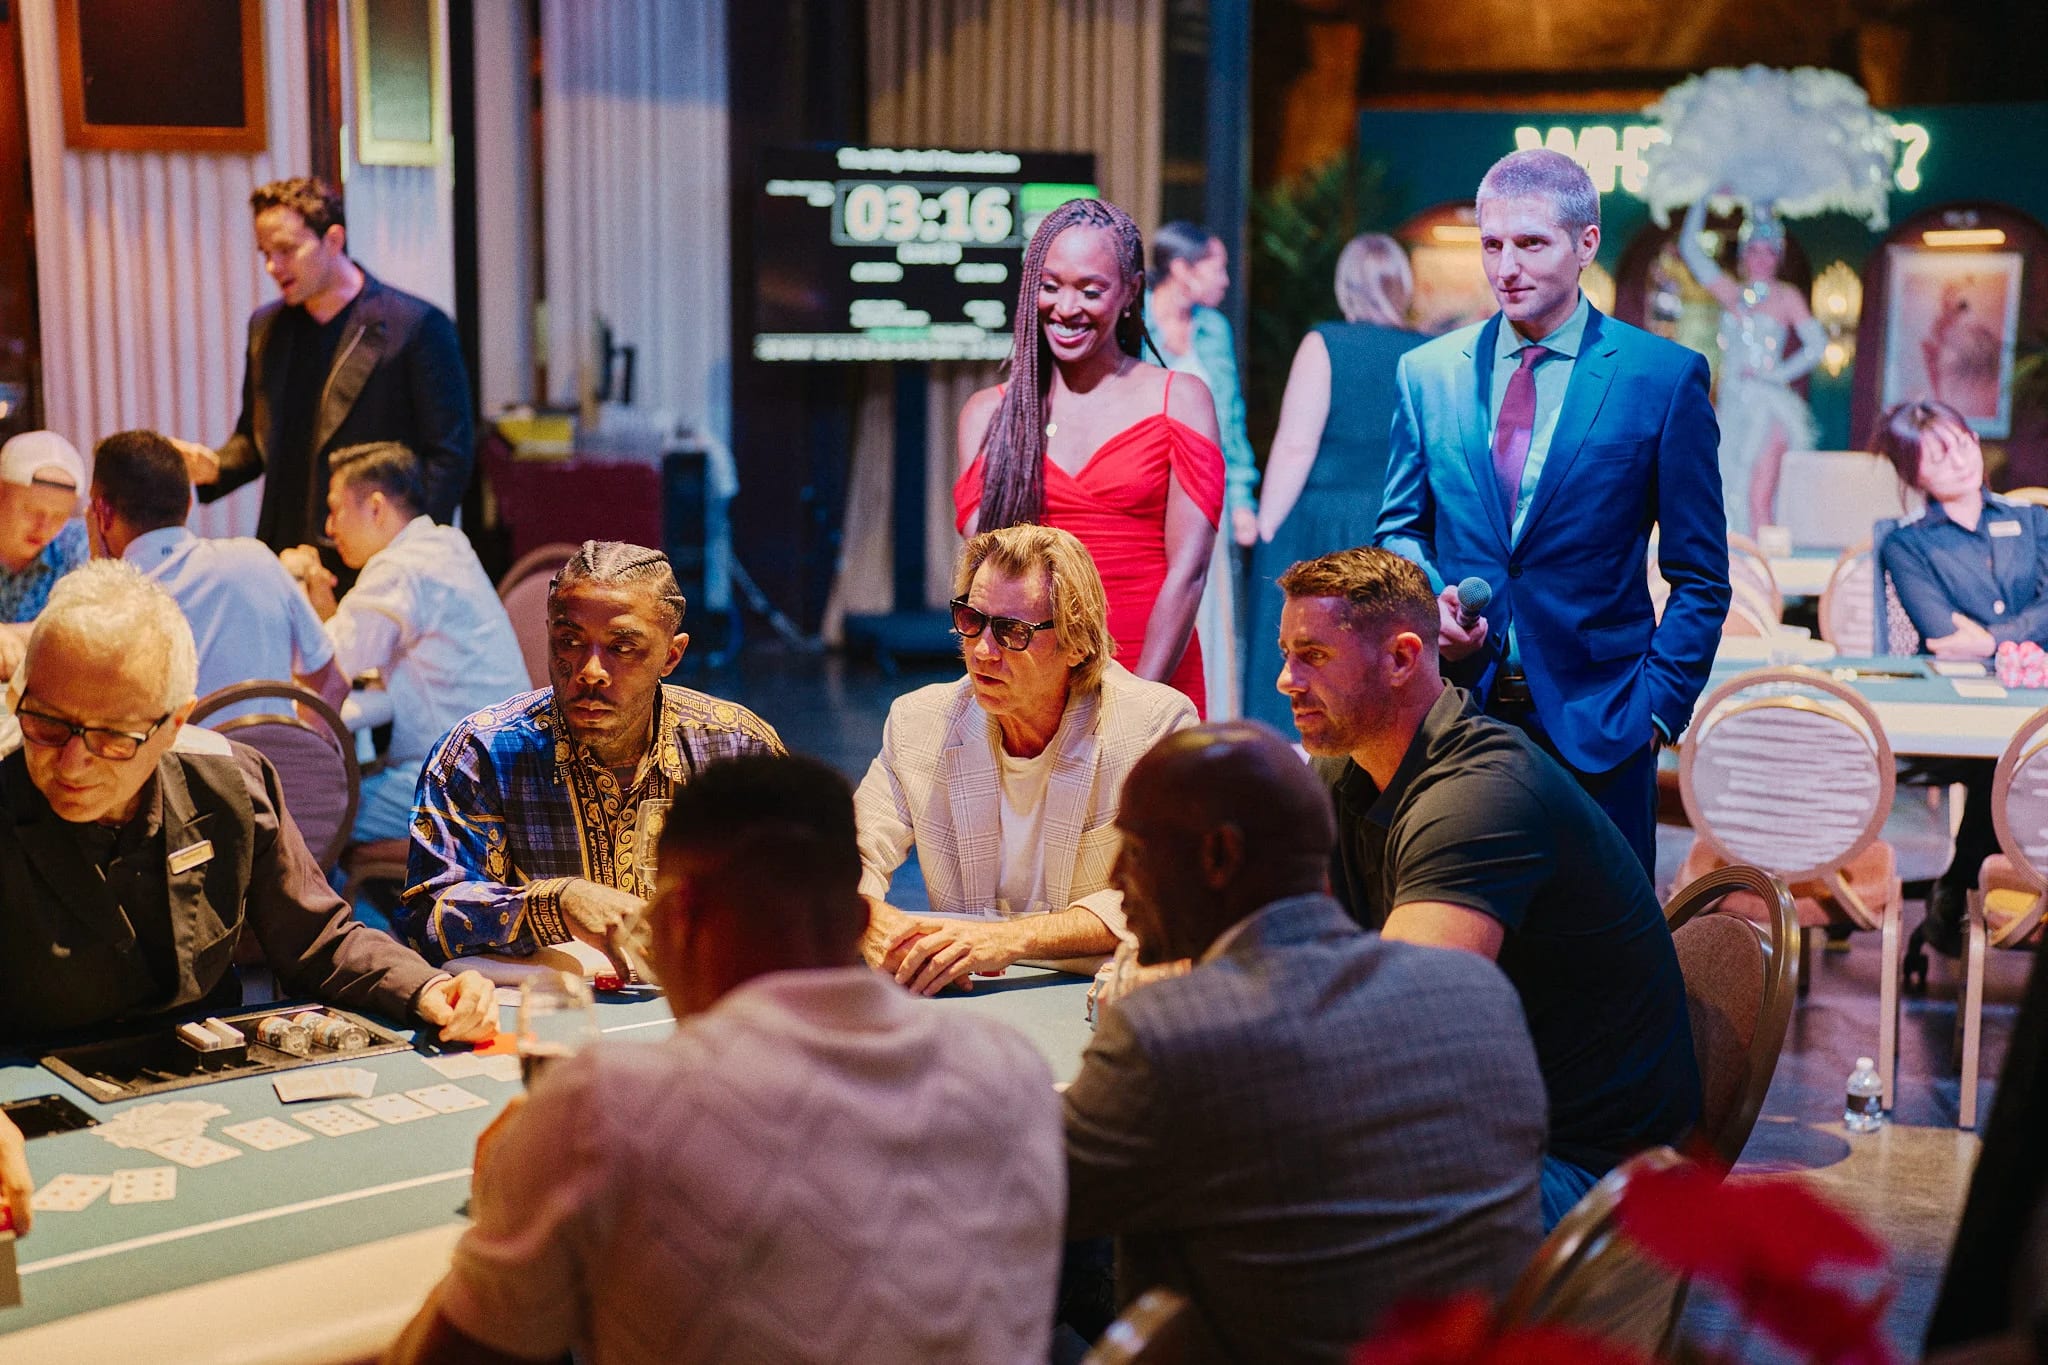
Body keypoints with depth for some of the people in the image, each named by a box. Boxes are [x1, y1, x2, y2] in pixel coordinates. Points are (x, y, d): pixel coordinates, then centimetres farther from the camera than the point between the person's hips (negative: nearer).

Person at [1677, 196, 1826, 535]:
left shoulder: (1786, 297, 5)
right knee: (1727, 495, -1)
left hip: (1767, 406, -4)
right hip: (1731, 403, 4)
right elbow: (1689, 247, 15)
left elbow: (1817, 344, -3)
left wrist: (1777, 374, -11)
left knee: (1758, 500, -12)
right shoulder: (1731, 293, 14)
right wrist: (1705, 198, 13)